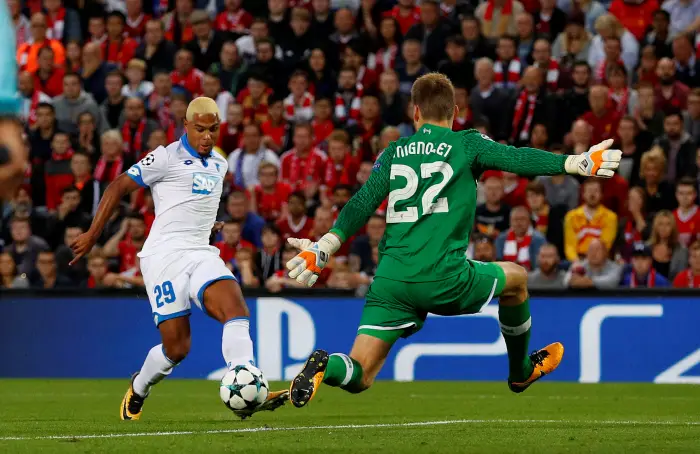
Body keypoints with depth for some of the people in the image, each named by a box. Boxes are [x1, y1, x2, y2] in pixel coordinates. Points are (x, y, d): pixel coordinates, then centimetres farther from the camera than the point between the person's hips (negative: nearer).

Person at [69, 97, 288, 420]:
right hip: (164, 256, -6)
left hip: (202, 254, 6)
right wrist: (92, 235, -3)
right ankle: (138, 390, 24)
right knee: (176, 347, -7)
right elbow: (119, 187, -2)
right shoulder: (167, 157, -4)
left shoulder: (219, 165, 17)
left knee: (236, 310, -22)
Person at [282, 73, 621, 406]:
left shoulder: (393, 153, 14)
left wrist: (323, 249, 9)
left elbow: (360, 206, 8)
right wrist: (578, 163, -6)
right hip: (442, 277, -3)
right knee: (516, 277, 27)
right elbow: (517, 159, -6)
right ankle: (521, 371, 42)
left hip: (390, 278, 3)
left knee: (358, 377, 5)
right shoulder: (466, 145, 5)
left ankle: (325, 367, -29)